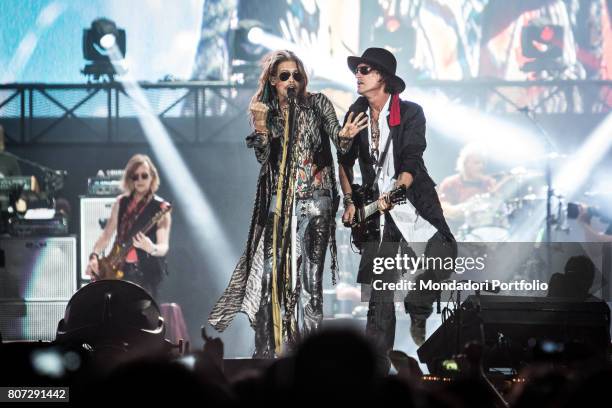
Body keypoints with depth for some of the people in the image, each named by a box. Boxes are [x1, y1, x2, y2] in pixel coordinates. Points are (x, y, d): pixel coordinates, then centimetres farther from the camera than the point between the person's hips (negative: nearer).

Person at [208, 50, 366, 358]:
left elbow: (338, 140, -5)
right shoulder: (267, 113, 11)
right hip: (278, 202, 2)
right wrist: (260, 126, -13)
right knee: (271, 273, -5)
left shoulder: (317, 104, 4)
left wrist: (345, 136, -27)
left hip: (313, 201, -2)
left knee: (308, 277, -6)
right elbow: (264, 158, 1)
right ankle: (268, 350, 0)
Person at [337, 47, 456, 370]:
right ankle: (377, 363, 3)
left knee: (443, 253, -26)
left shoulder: (410, 113, -8)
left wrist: (395, 193, -29)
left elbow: (411, 161, -17)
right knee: (376, 285, -2)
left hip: (413, 198, -3)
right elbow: (344, 161, 16)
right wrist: (350, 201, 6)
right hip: (376, 205, 3)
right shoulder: (356, 114, 6)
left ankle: (418, 311, 2)